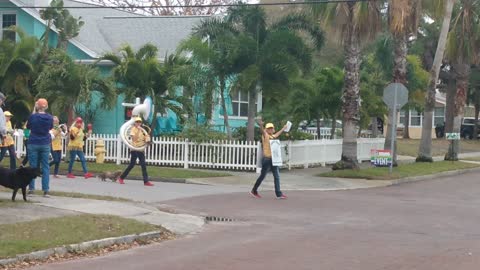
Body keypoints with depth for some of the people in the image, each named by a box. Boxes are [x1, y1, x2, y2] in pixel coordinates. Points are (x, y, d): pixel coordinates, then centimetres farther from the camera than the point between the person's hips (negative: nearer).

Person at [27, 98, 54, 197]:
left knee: (33, 166, 4)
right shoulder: (50, 117, -2)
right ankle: (46, 190, 0)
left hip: (33, 144, -2)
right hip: (45, 144, 2)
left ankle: (31, 189, 2)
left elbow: (28, 127, 8)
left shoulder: (33, 116, -11)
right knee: (45, 167, 4)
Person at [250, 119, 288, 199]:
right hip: (267, 159, -8)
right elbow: (262, 130, -30)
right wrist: (261, 125, -52)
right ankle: (254, 191, 15)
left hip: (273, 159, 8)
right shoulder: (265, 135, -7)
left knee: (277, 176, 4)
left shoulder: (272, 136, 16)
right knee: (262, 176, 0)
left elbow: (276, 134, 39)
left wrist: (283, 128, 53)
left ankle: (278, 194, 6)